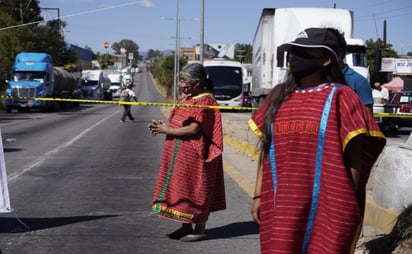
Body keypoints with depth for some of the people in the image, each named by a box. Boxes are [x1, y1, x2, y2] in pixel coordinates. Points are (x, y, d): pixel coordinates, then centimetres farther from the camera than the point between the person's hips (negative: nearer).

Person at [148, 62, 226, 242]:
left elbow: (193, 129, -23)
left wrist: (167, 130, -16)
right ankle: (186, 226, 26)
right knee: (182, 188, 14)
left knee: (195, 190, 0)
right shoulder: (186, 98, 12)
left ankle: (200, 229, 12)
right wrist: (162, 126, -3)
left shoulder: (204, 101, -16)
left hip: (194, 156, -9)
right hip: (180, 154, 9)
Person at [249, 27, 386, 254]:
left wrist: (348, 205, -7)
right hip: (281, 207, 4)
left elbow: (354, 158, -4)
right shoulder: (278, 96, 11)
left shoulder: (340, 97, -3)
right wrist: (258, 195, 10)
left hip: (327, 208, -4)